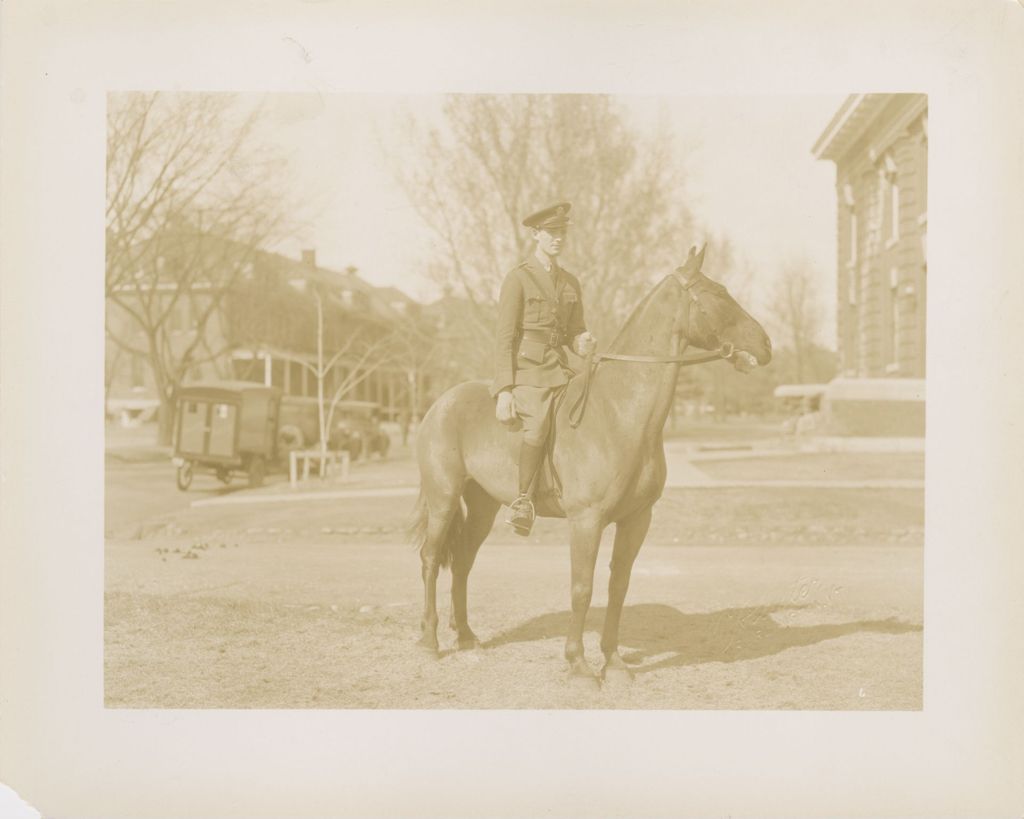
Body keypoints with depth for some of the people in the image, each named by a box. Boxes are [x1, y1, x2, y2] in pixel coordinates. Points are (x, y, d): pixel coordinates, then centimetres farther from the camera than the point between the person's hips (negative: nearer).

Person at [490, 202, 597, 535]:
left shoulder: (570, 282, 16)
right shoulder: (518, 278, -2)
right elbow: (505, 337, -7)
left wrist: (583, 342, -5)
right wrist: (504, 389, -14)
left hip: (559, 368, 6)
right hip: (525, 368, -6)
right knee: (538, 424, -32)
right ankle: (523, 499, -17)